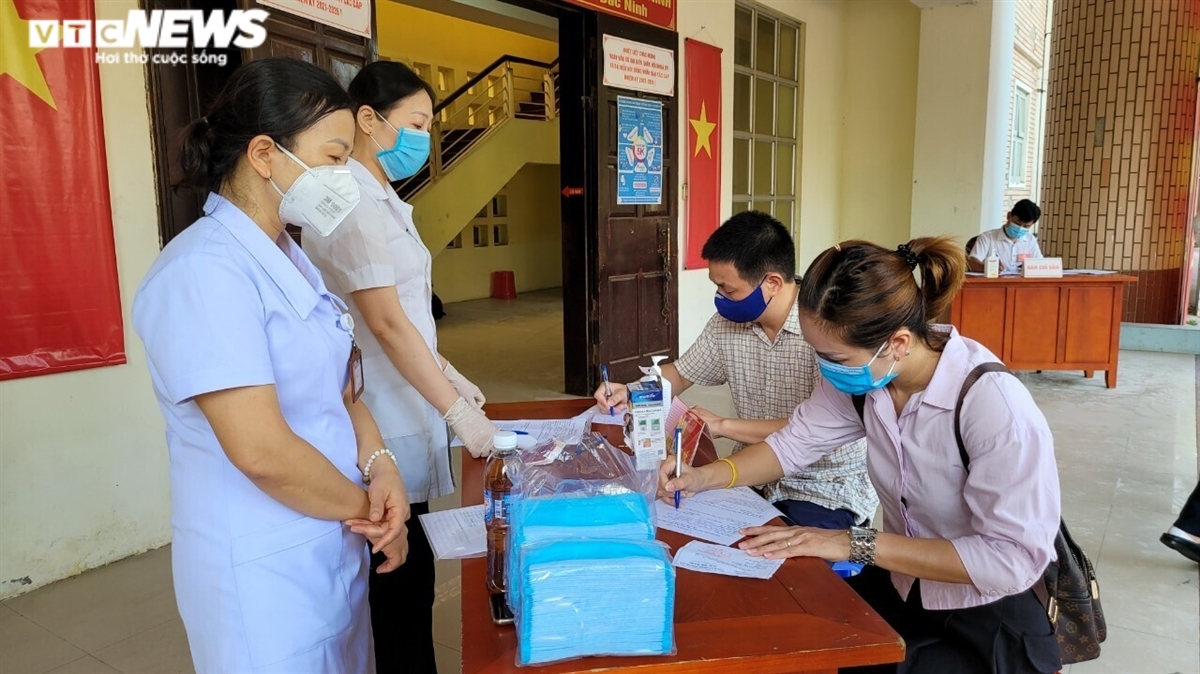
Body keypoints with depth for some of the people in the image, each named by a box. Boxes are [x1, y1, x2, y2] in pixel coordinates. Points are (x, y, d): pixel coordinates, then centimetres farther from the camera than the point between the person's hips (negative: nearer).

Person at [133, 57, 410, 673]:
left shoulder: (289, 258, 8)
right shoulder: (204, 272, -22)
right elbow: (262, 451, -27)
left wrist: (380, 467, -8)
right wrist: (366, 504, -12)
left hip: (334, 547, 8)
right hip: (263, 569, -8)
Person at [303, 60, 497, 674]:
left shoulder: (380, 200, 13)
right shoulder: (350, 202, -17)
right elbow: (387, 325, -23)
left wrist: (448, 375, 12)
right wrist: (460, 412, -20)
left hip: (406, 410, 9)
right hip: (383, 426, -9)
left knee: (408, 575, 19)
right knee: (400, 580, 4)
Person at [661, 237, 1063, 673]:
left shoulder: (994, 405, -30)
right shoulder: (863, 375, -10)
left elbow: (1015, 558, -29)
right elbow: (795, 442, 2)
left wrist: (857, 545, -29)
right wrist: (704, 478, -13)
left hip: (991, 619, -5)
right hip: (902, 587, 6)